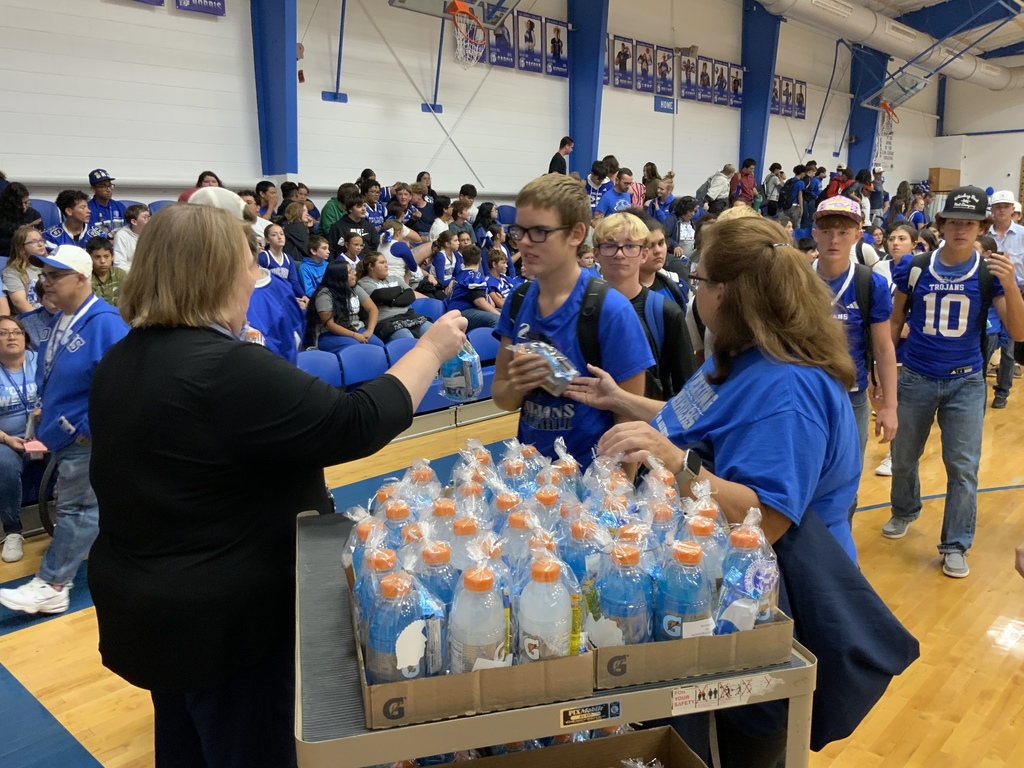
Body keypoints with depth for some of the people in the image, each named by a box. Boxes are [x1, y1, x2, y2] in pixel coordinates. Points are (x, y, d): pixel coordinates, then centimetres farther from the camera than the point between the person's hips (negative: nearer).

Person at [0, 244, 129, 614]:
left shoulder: (105, 323, -21)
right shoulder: (58, 321, 7)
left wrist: (90, 428, -21)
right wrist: (43, 409, 13)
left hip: (85, 437, -9)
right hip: (62, 432, 9)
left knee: (76, 510, 3)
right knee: (88, 505, 19)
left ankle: (51, 586, 11)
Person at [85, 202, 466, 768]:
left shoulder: (120, 363, 2)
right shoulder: (227, 370, -28)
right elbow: (358, 423, -26)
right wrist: (432, 349, -14)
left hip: (148, 603, 9)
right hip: (224, 618, -9)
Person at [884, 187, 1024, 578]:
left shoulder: (990, 273, -6)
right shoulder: (915, 268, -4)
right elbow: (895, 321, 5)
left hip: (966, 383, -1)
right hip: (915, 379, 1)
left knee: (963, 467, 1)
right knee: (903, 457, 15)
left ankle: (956, 544, 15)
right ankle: (904, 511, 41)